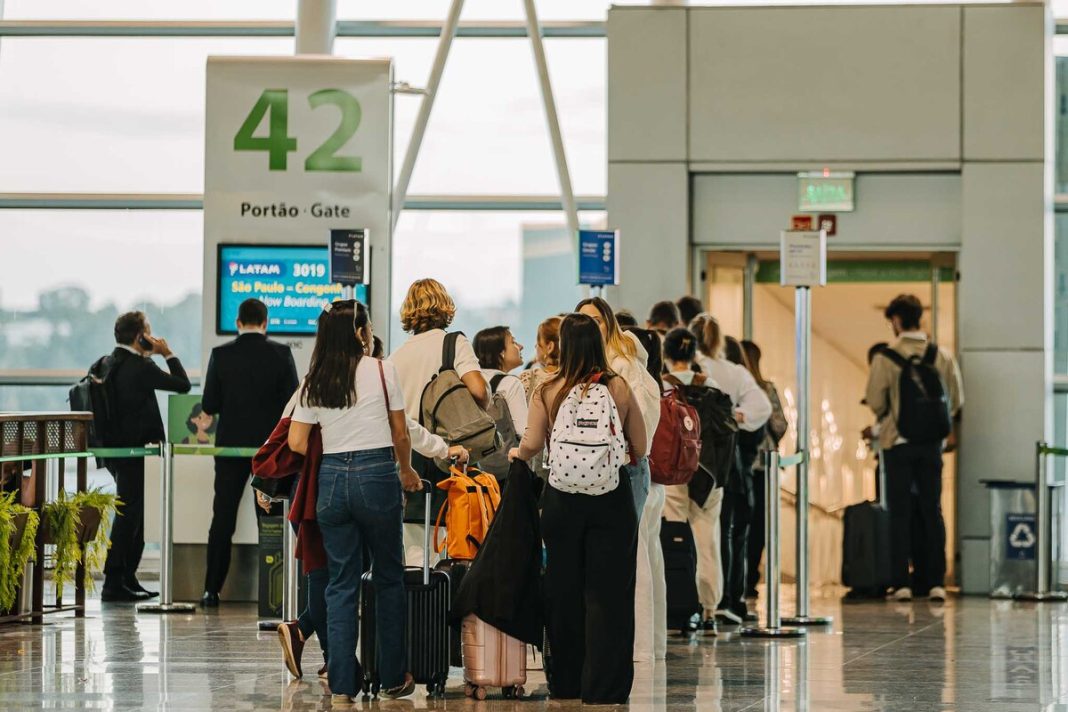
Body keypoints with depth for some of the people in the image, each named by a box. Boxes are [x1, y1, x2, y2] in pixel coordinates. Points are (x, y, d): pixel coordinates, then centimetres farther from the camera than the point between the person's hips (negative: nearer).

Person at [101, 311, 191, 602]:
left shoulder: (108, 364, 8)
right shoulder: (140, 367, -18)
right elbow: (182, 384, -14)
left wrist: (149, 356, 14)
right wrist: (168, 354, -3)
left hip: (115, 447, 9)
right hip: (134, 451, -9)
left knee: (132, 516, 17)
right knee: (129, 516, -5)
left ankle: (127, 579, 21)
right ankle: (114, 583, -6)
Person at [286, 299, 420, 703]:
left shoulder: (314, 382, 6)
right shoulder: (382, 371, -3)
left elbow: (296, 443, 3)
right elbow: (401, 435, 3)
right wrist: (406, 472, 21)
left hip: (331, 478, 3)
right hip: (377, 475, -3)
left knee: (341, 583, 7)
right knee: (389, 577, 11)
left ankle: (340, 685, 2)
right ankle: (393, 678, 16)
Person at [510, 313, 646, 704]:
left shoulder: (548, 392, -4)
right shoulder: (619, 389, -3)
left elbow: (531, 444, -9)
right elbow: (640, 449, 3)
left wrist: (517, 453, 14)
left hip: (562, 499, 1)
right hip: (612, 497, -1)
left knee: (564, 591, 12)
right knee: (607, 594, 2)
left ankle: (567, 686, 20)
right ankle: (603, 687, -1)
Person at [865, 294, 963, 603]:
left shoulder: (885, 359, -10)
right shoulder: (943, 357, -1)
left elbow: (875, 402, -9)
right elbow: (956, 401, 3)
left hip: (897, 442, -2)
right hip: (932, 442, 2)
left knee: (900, 512, 3)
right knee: (932, 511, 8)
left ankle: (901, 582, 0)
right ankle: (935, 581, 6)